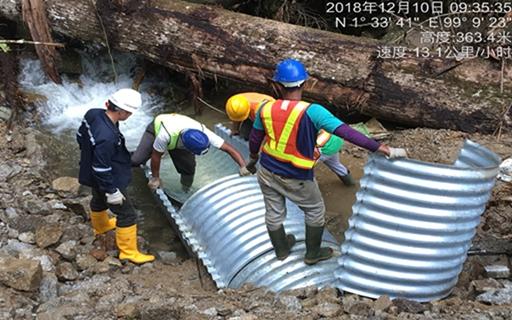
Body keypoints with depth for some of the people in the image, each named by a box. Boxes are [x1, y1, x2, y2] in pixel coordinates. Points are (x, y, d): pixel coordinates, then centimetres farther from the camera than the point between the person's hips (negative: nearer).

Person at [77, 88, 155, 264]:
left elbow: (80, 136, 4)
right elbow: (101, 169, -32)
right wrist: (111, 191, -19)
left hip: (93, 176, 9)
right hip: (107, 181, -9)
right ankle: (128, 251, 23)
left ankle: (101, 225, 64)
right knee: (127, 214, 8)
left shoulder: (93, 114, -16)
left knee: (99, 200, 35)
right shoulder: (107, 137, -41)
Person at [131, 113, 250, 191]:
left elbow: (229, 148, -33)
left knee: (188, 168, -13)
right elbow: (156, 156, -28)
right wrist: (155, 177, -15)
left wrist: (243, 167, -44)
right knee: (136, 160, -16)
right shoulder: (165, 135, -46)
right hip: (156, 126, -2)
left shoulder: (203, 133, -38)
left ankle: (186, 193, 15)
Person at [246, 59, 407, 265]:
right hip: (296, 178, -4)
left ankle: (281, 250, 49)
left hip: (267, 172, 4)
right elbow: (346, 132, -32)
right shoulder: (311, 112, -27)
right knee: (315, 211, 23)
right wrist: (384, 149, -31)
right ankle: (313, 254, 39)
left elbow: (254, 140, 2)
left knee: (274, 213, 25)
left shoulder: (266, 109, -13)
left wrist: (253, 161, 24)